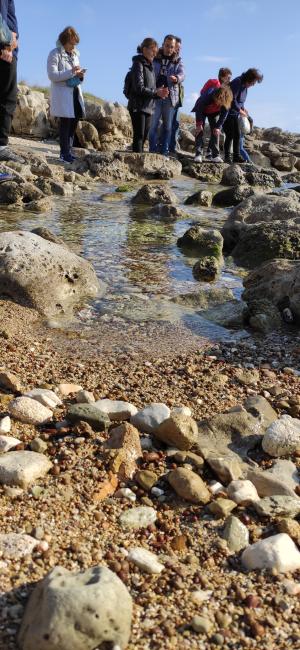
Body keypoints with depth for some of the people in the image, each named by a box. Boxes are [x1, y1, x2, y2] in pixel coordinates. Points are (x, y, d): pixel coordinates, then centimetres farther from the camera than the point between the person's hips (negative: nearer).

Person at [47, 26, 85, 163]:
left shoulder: (75, 54, 17)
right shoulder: (55, 54, -6)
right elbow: (52, 75, -15)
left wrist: (80, 75, 0)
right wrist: (71, 72, -23)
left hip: (75, 92, 7)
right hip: (63, 94, -7)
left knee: (74, 122, 6)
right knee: (65, 122, -8)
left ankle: (68, 152, 14)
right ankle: (65, 153, -4)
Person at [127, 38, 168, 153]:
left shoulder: (150, 66, 18)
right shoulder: (138, 64, -7)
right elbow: (139, 88, -17)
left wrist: (159, 93, -2)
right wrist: (156, 93, -16)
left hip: (148, 107, 8)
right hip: (138, 106, -8)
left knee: (144, 136, 7)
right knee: (139, 136, -10)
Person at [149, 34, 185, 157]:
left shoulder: (177, 62, 10)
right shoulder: (154, 59, 7)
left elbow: (182, 74, -6)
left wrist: (176, 78, -30)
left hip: (170, 97, 2)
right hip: (155, 96, -2)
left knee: (168, 126, 6)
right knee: (153, 125, -6)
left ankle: (164, 151, 12)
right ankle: (153, 150, -1)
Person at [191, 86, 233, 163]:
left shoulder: (226, 101, -30)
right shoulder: (208, 96, -40)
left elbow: (224, 114, -15)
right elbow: (199, 109, -27)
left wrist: (218, 127, -17)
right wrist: (199, 124, -22)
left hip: (214, 113, 3)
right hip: (201, 111, -3)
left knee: (216, 132, -7)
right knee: (199, 131, -13)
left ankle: (215, 155, -8)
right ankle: (198, 155, -14)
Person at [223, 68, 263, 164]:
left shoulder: (245, 85, 7)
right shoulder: (237, 83, -20)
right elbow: (232, 100, -25)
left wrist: (243, 108, 2)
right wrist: (241, 111, -18)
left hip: (235, 113, 9)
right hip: (227, 112, -9)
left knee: (237, 134, 3)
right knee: (230, 135, -10)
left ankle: (236, 156, 5)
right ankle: (227, 157, -3)